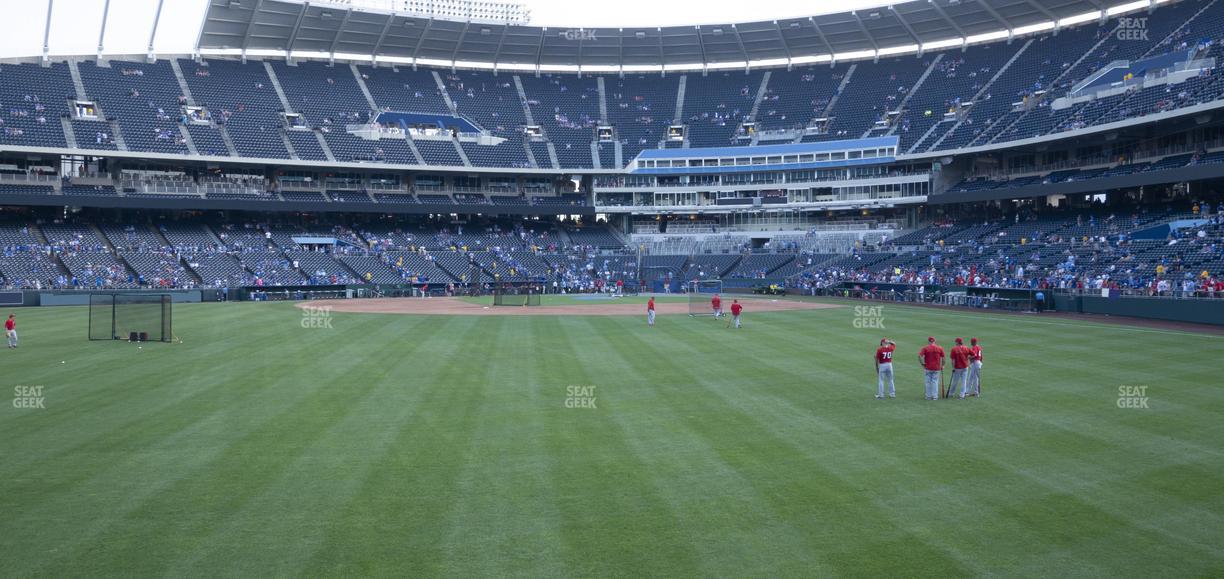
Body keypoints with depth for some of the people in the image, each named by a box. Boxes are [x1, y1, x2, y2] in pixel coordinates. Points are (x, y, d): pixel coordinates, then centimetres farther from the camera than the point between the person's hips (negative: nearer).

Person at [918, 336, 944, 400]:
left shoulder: (925, 348, -5)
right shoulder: (939, 348, 1)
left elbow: (919, 356, -15)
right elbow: (943, 358, 1)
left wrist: (922, 363, -5)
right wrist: (942, 366, 12)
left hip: (927, 368, -1)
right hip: (937, 368, 1)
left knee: (928, 382, 8)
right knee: (935, 382, 8)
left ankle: (929, 396, 13)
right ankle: (935, 396, 9)